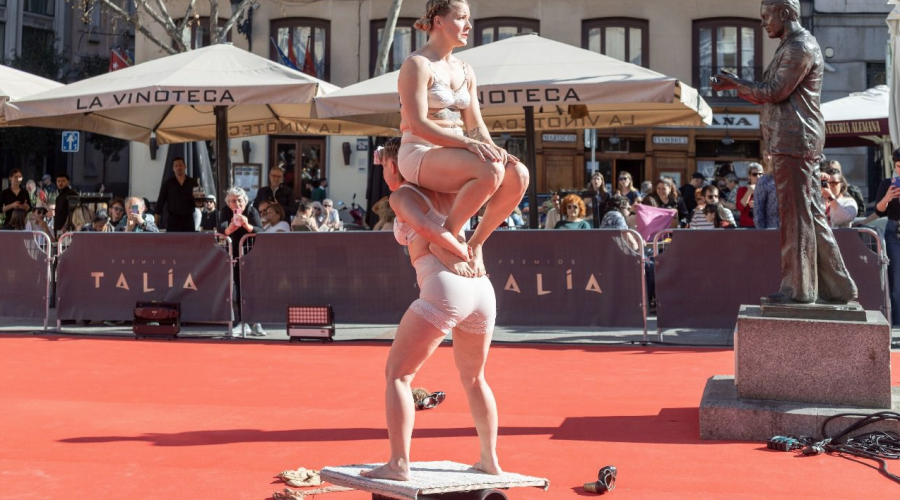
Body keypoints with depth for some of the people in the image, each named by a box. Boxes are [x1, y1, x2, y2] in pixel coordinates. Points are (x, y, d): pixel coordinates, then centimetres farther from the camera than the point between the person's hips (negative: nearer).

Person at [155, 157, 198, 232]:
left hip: (188, 219, 2)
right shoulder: (168, 183, 4)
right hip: (173, 220, -1)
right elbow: (160, 201, 4)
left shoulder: (193, 183, 7)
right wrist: (156, 222, -2)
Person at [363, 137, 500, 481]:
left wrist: (460, 254, -7)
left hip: (444, 288, -7)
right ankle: (490, 460, 28)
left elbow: (423, 225, -14)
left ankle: (398, 464, -8)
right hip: (482, 289, 7)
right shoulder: (444, 191, 24)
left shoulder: (401, 195, 5)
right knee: (473, 378, 26)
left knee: (397, 374, 2)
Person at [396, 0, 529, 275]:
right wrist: (467, 143, -27)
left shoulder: (465, 71, 16)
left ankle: (475, 243, -7)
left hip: (454, 157, 7)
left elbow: (476, 126, 13)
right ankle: (447, 236, -17)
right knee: (491, 171, -33)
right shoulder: (417, 64, -7)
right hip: (420, 156, -7)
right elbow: (417, 125, -17)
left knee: (518, 175, -19)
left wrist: (492, 148, -10)